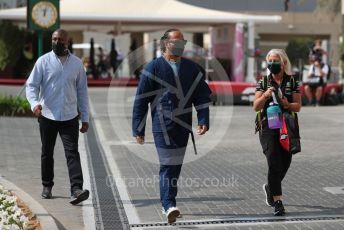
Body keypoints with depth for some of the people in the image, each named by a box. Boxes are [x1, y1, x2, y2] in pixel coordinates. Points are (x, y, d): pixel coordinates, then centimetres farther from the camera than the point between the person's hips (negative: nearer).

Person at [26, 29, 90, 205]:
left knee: (72, 153, -11)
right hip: (47, 116, 0)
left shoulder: (77, 63, 6)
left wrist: (85, 118, 8)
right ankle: (47, 186, 28)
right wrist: (34, 103, -25)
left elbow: (82, 91, 11)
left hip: (70, 117, 0)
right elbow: (31, 84, -4)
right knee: (47, 153, 12)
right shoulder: (43, 61, 0)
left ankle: (76, 190, -19)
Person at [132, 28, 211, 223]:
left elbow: (202, 96, 11)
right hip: (162, 125, -4)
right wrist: (138, 129, -4)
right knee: (168, 165, -12)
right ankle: (169, 205, -17)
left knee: (176, 166, 12)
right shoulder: (153, 68, 0)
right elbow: (141, 99, 0)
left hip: (183, 125, 4)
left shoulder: (192, 68, 12)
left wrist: (203, 120, -3)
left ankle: (168, 203, 25)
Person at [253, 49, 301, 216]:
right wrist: (265, 95, -21)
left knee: (285, 163, 9)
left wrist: (287, 104, -19)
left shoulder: (292, 82, 4)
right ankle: (277, 201, -12)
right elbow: (256, 107, -2)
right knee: (274, 163, -12)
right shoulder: (263, 82, 3)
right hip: (268, 128, -2)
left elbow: (298, 106, 2)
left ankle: (269, 187, 39)